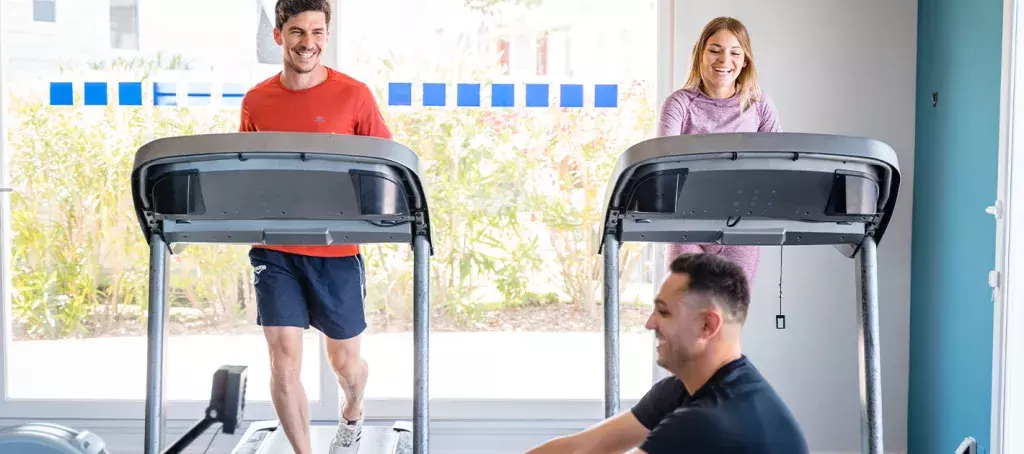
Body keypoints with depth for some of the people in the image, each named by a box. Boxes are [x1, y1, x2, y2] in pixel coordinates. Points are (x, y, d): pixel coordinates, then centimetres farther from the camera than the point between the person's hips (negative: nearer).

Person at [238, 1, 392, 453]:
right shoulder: (256, 101, 3)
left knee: (345, 361, 14)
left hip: (337, 250, -1)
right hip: (275, 250, 1)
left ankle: (351, 416, 49)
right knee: (284, 361, -6)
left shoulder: (353, 95, -5)